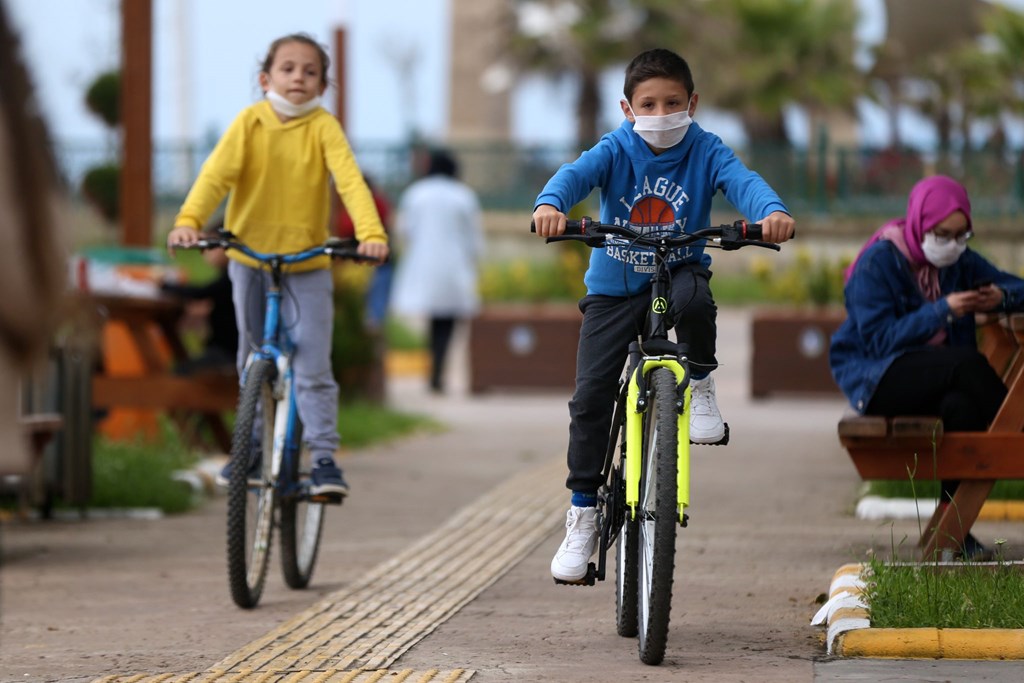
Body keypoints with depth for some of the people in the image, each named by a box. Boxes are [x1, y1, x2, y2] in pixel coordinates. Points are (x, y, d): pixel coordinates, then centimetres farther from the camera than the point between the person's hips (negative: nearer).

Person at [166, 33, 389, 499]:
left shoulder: (323, 127, -10)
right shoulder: (250, 123, -8)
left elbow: (350, 180, -22)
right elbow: (217, 173, -20)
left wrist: (371, 233, -39)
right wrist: (188, 221, -37)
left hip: (308, 264, -2)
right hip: (250, 256, 2)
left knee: (313, 369, -10)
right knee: (253, 363, 14)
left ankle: (324, 459, -6)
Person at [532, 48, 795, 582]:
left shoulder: (704, 151, -9)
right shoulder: (616, 150, -10)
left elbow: (742, 180, -26)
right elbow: (577, 173, -28)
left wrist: (773, 212, -49)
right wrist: (550, 205, -51)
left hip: (678, 271, -1)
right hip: (614, 287, 1)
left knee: (694, 296, -38)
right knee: (591, 394, -8)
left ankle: (700, 386, -9)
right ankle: (582, 511, 3)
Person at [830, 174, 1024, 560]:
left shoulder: (961, 262, 8)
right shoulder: (878, 263, -9)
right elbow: (879, 340, -17)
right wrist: (943, 311, -24)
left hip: (939, 383, 5)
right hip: (877, 381, -5)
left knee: (961, 406, -32)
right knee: (968, 363, -32)